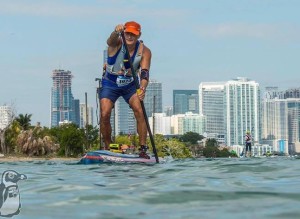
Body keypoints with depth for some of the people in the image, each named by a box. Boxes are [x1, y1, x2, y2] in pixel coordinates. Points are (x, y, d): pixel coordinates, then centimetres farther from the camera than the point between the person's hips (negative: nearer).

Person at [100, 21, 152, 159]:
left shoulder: (144, 51, -16)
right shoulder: (117, 43, -20)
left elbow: (144, 72, -27)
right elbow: (111, 40, -45)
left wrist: (143, 88, -47)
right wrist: (116, 32, -69)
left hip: (130, 85, 1)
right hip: (110, 84, -1)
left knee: (139, 112, -18)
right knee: (105, 115, -15)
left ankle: (143, 149, -11)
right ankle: (107, 148, 3)